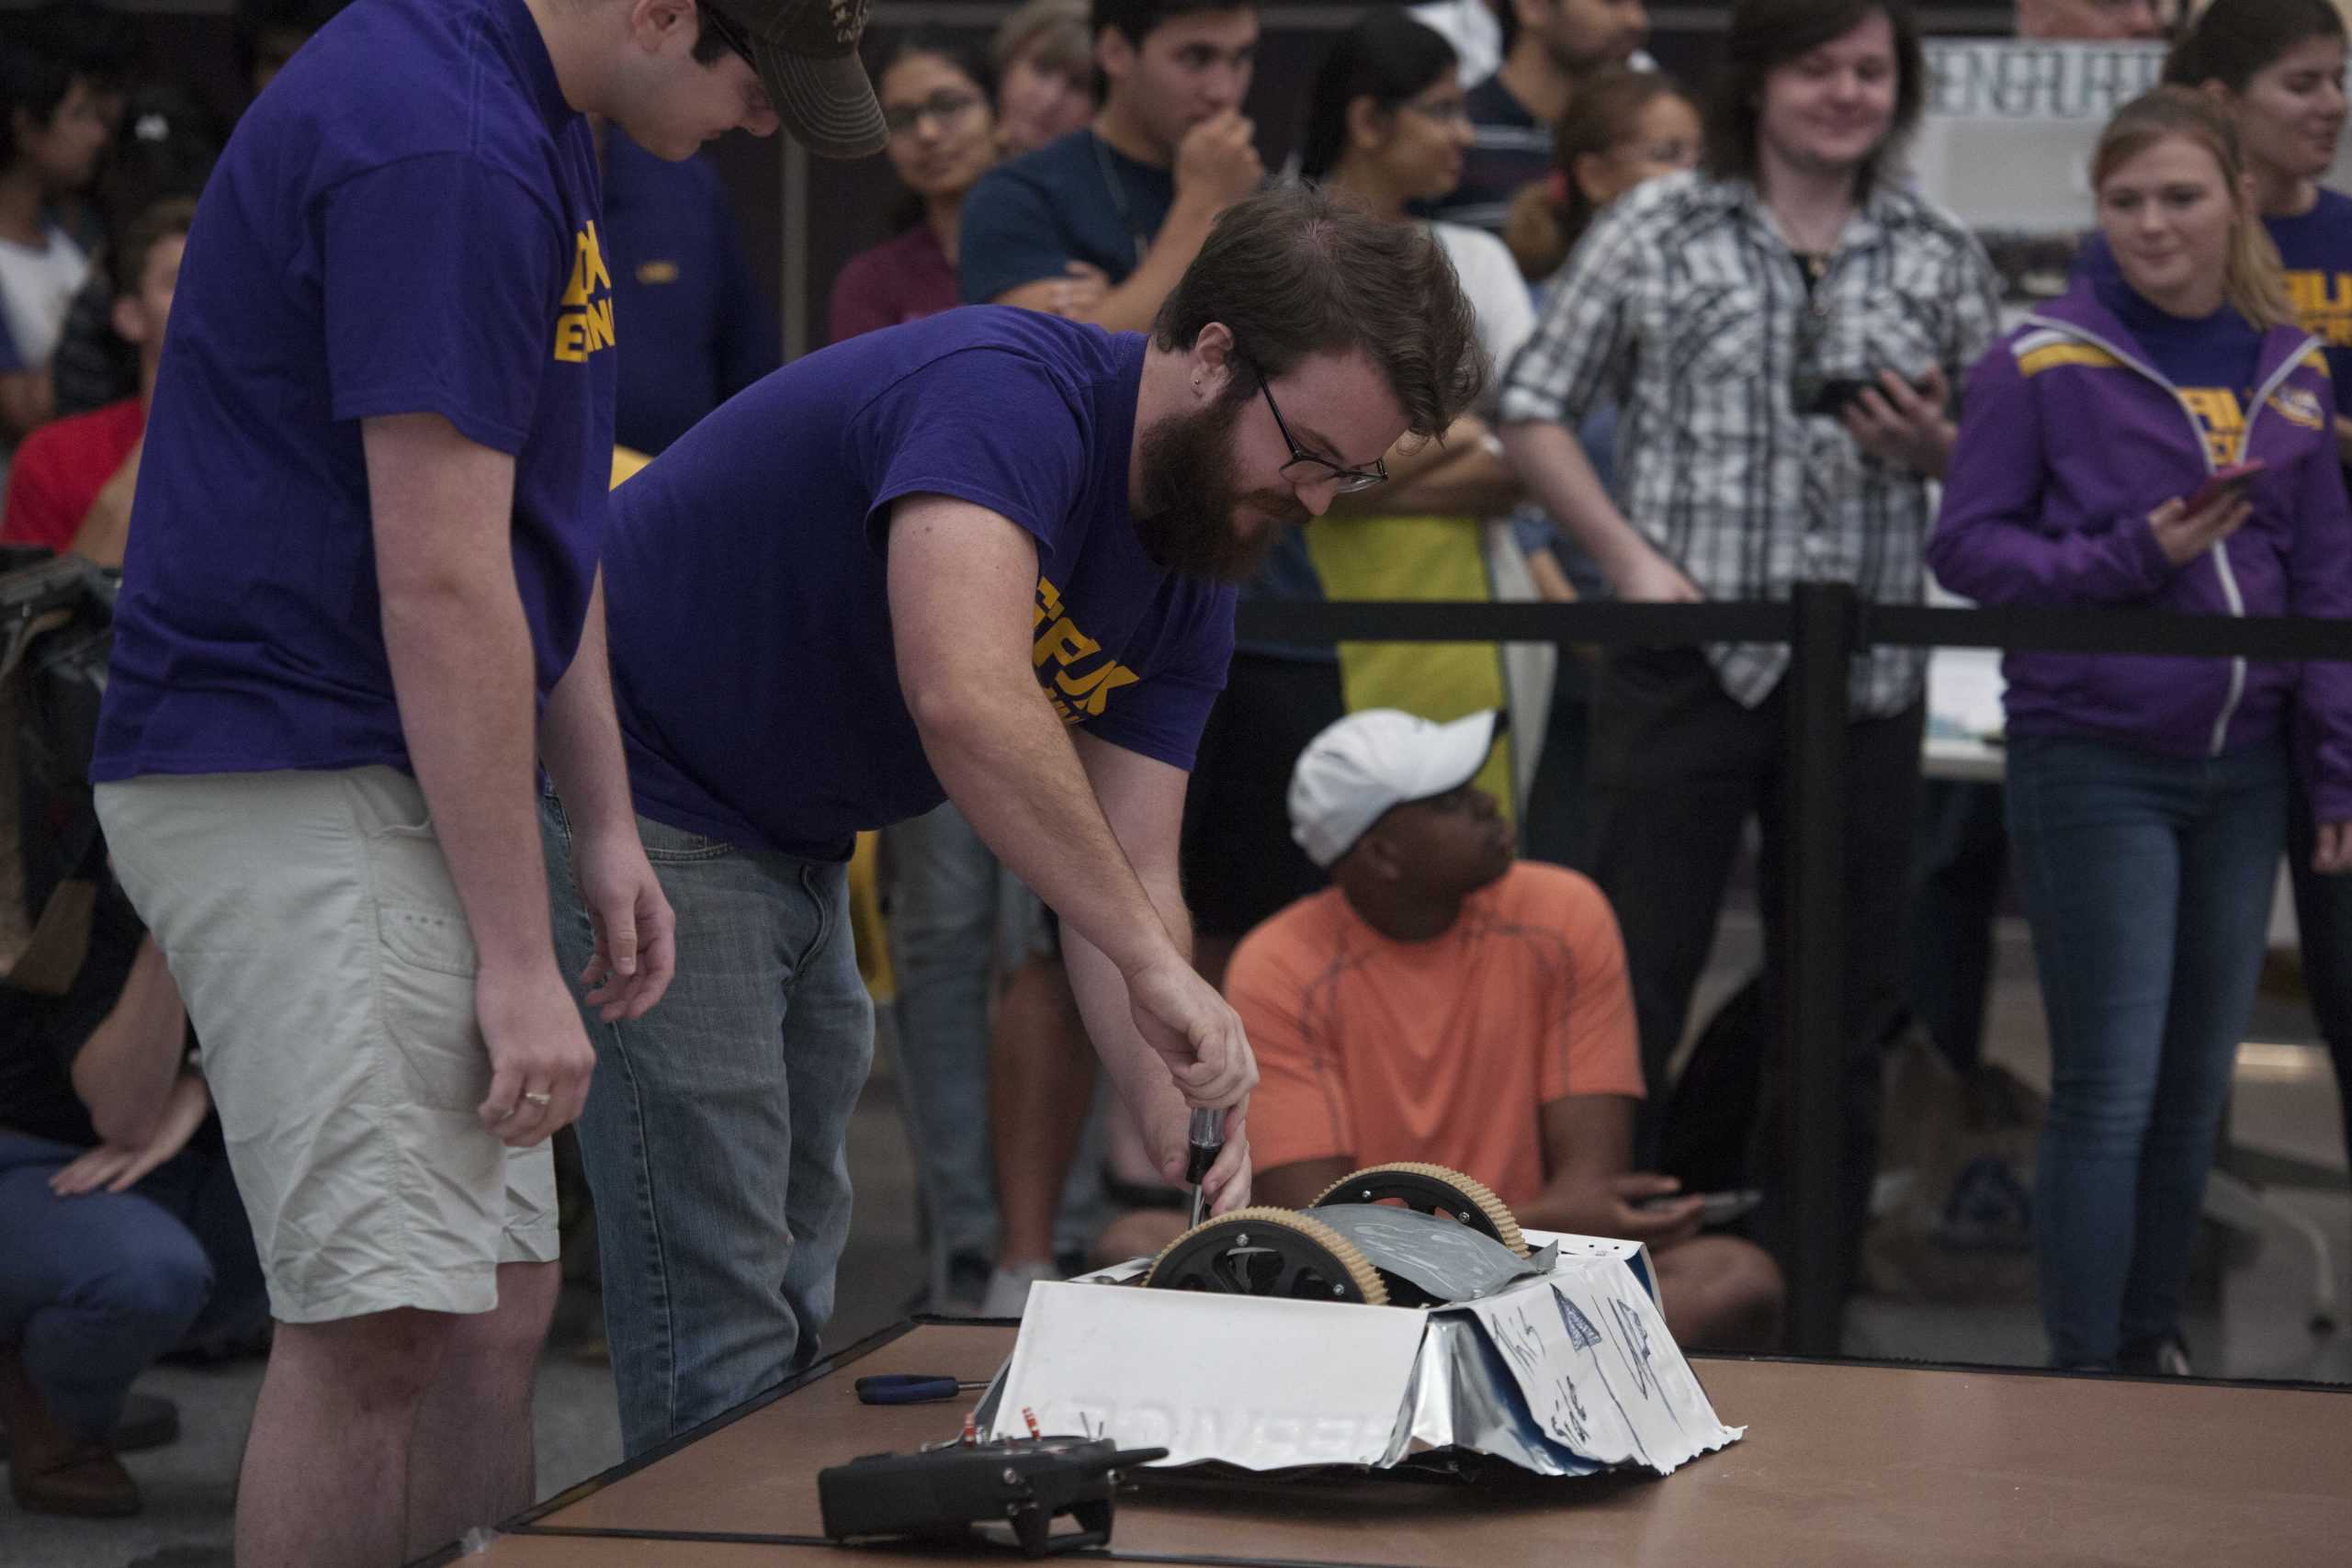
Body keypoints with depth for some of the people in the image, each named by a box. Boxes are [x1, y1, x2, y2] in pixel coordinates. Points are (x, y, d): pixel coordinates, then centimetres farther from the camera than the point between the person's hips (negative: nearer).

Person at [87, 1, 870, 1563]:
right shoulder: (440, 150, -20)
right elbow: (439, 582, -22)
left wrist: (607, 822, 17)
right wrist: (518, 958, -19)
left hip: (392, 785, 10)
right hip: (285, 784, -10)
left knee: (500, 1306, 10)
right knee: (382, 1323, -13)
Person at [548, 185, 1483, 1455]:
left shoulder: (1189, 586, 1)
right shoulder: (1007, 395, -27)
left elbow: (1128, 876, -1)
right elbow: (967, 698, -43)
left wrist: (1187, 1134, -16)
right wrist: (1158, 964, -41)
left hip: (790, 853, 10)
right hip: (630, 800, -10)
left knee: (790, 1307, 16)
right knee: (720, 1328, -10)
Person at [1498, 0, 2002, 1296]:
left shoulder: (1939, 257, 10)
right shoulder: (1660, 231, 2)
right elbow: (1537, 411, 3)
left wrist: (1933, 449, -6)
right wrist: (1629, 555, -9)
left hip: (1865, 672, 3)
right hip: (1685, 656, -3)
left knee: (1843, 996, 9)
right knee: (1632, 979, -1)